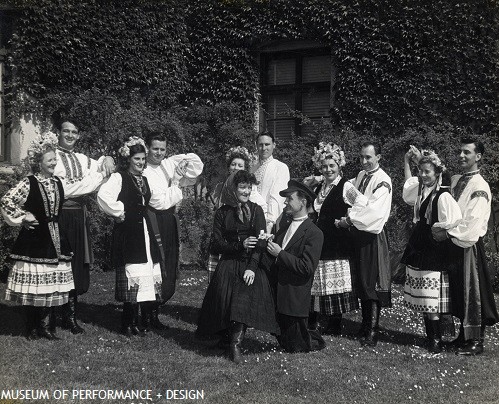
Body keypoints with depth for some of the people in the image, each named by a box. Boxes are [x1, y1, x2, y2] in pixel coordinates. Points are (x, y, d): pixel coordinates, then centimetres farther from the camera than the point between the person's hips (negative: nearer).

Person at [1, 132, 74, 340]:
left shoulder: (57, 182, 9)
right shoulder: (29, 183, -9)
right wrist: (22, 217, -8)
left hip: (55, 239, 6)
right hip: (34, 238, -6)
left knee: (52, 284, 6)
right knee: (32, 284, 0)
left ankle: (46, 326, 15)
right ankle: (33, 328, 10)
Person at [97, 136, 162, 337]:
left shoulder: (144, 180, 17)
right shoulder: (119, 178, -8)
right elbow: (103, 196, -26)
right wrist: (118, 213, -16)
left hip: (144, 232, 8)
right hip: (127, 233, -8)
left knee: (144, 274, 7)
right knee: (130, 275, -7)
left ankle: (134, 320, 17)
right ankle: (128, 322, 3)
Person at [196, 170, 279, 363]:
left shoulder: (256, 210, 10)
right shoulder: (222, 213, 11)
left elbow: (261, 242, 0)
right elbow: (215, 245, 4)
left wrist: (252, 267, -16)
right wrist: (240, 246, -11)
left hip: (251, 263, -1)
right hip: (229, 264, 1)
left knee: (247, 292, -28)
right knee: (225, 292, -27)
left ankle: (235, 342, -27)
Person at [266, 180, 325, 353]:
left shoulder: (314, 234, -13)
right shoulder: (284, 224, 10)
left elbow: (307, 268, -21)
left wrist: (279, 253, -19)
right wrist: (270, 246, -1)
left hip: (295, 298, -7)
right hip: (276, 294, 7)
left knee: (296, 347, 3)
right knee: (282, 341, 14)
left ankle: (315, 341, 28)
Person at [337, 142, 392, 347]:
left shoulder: (382, 181, -12)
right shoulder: (360, 176, 12)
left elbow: (374, 210, -21)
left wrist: (351, 219, -18)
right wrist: (350, 216, 2)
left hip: (372, 236, -7)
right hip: (357, 233, 7)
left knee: (372, 282, -4)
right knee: (361, 281, 13)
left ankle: (372, 331, -1)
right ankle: (366, 324, 24)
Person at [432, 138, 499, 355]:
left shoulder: (480, 187, -14)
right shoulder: (455, 181, 10)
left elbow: (473, 223, -20)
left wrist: (447, 233, -16)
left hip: (469, 245, -7)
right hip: (454, 243, 7)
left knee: (471, 292, 0)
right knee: (458, 293, 14)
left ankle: (476, 341, 10)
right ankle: (464, 335, 27)